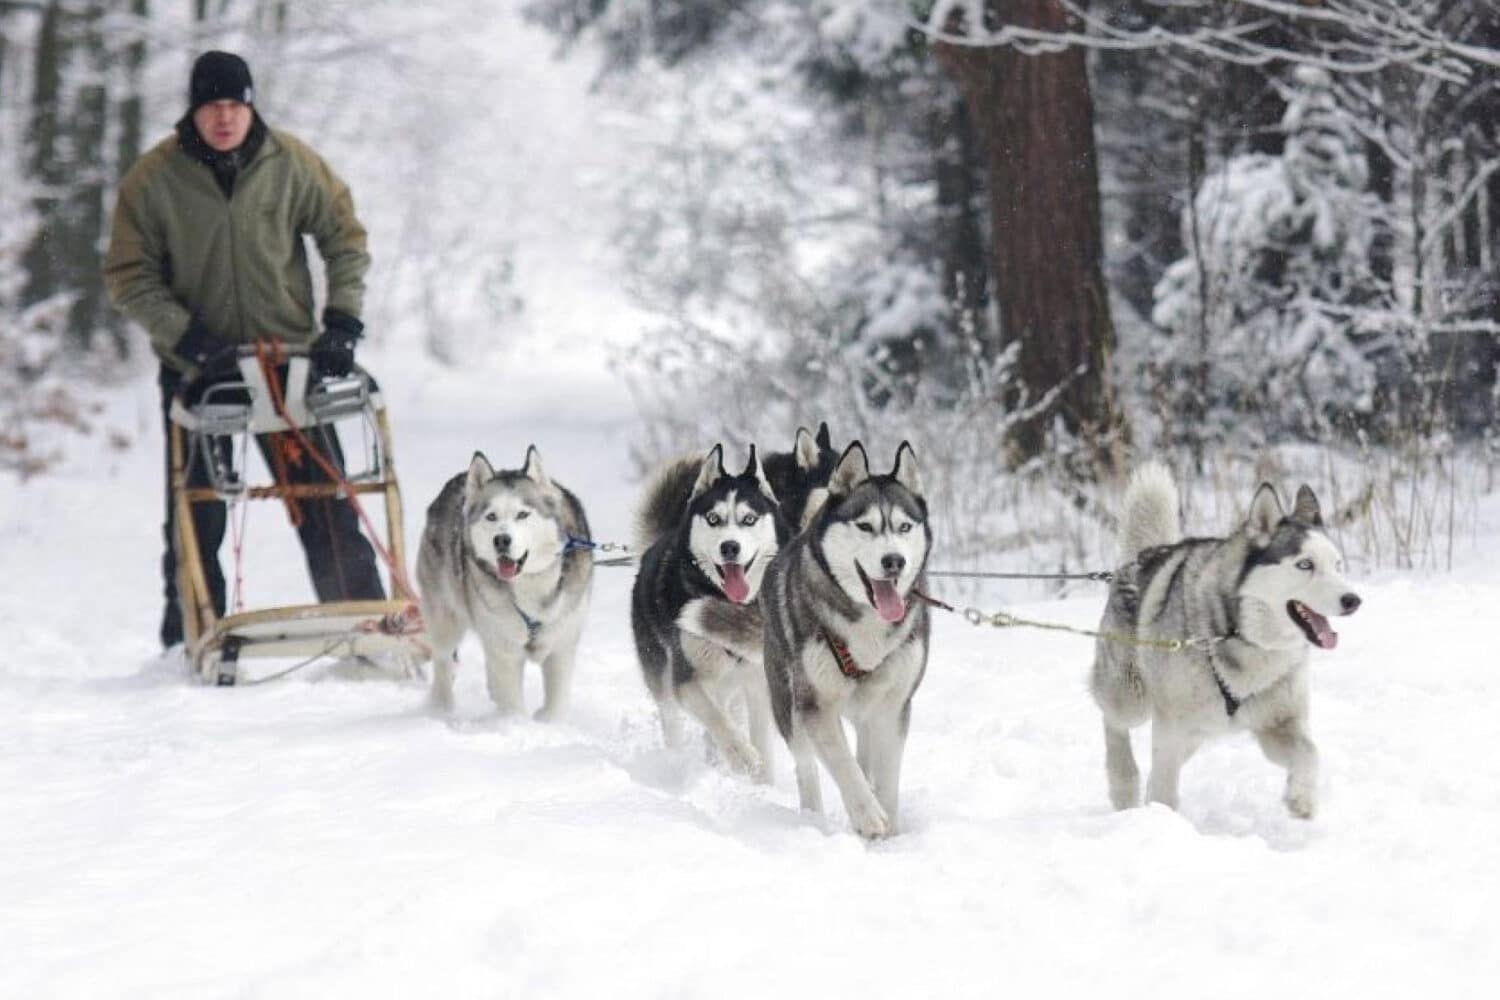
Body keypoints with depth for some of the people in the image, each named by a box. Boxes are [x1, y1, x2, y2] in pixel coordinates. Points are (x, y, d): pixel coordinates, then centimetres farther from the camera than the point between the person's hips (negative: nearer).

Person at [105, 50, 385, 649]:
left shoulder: (292, 164, -5)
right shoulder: (153, 179, -8)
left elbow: (344, 237, 6)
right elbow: (128, 278, -4)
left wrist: (343, 319, -5)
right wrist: (185, 335, -16)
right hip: (195, 368, 0)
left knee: (326, 509, -2)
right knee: (196, 519, 4)